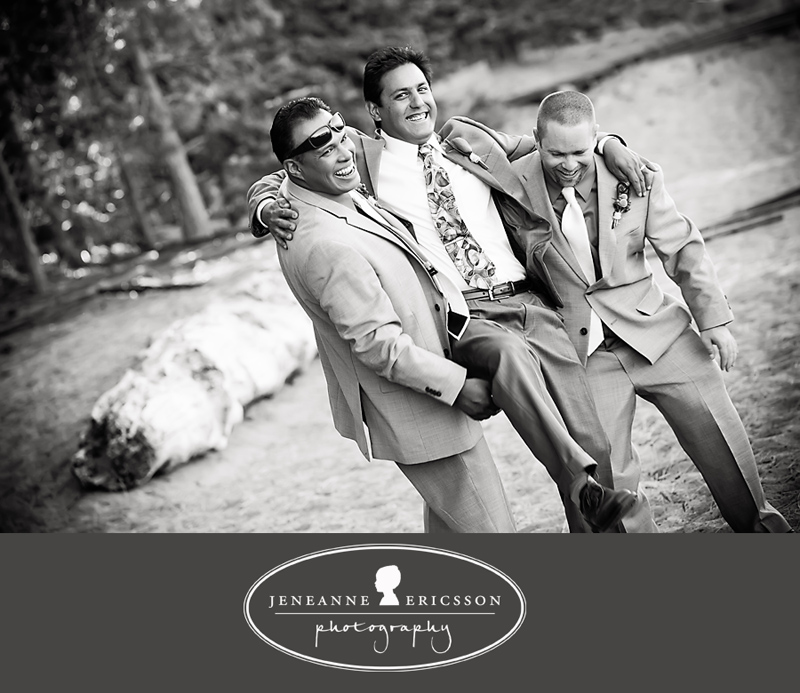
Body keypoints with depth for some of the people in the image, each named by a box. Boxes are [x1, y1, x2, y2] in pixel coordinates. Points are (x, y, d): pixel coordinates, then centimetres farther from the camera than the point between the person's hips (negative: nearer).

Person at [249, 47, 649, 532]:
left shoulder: (468, 145, 19)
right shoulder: (362, 157, 10)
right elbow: (273, 181, 13)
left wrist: (606, 144, 11)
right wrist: (267, 207, -11)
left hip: (528, 300, 4)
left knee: (595, 441, -7)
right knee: (508, 352, -39)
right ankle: (580, 482, -40)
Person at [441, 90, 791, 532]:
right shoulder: (515, 185, -8)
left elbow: (682, 249, 3)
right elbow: (470, 136, 7)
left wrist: (713, 318, 1)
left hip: (654, 328, 1)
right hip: (582, 349, -1)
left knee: (716, 428, 9)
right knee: (605, 470, -6)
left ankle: (756, 521, 33)